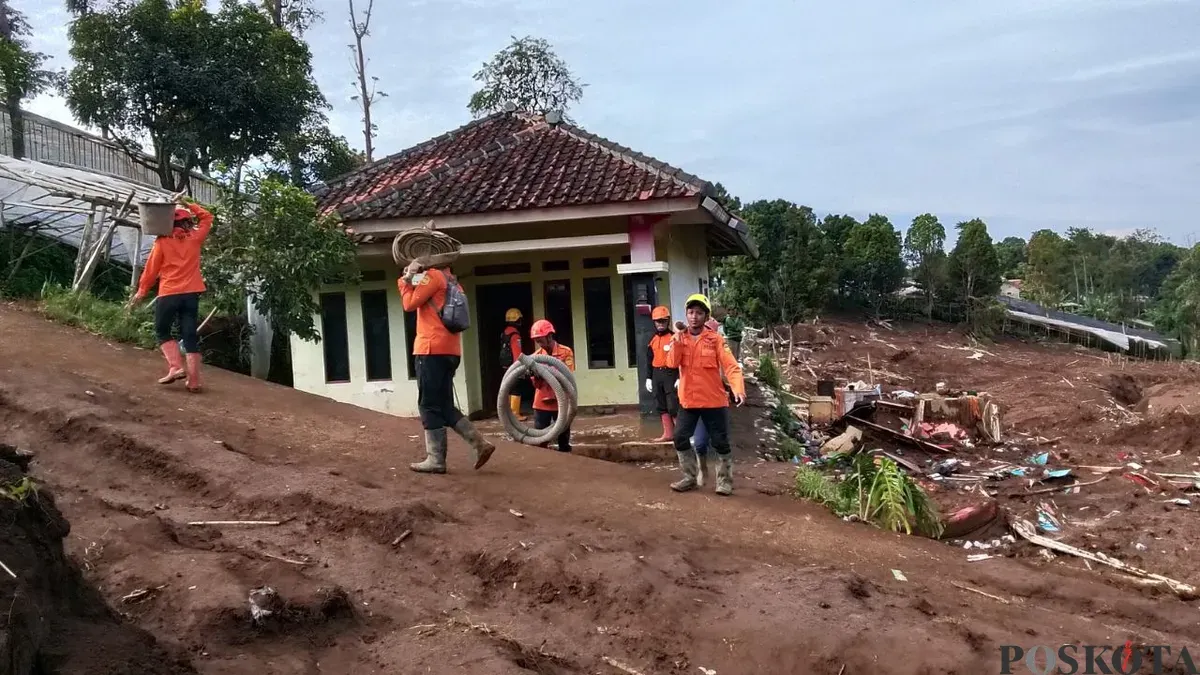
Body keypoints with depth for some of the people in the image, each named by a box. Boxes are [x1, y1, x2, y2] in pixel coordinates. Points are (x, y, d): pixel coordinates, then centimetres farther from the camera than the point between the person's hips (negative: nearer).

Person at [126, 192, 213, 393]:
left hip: (168, 294, -2)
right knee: (190, 335, 4)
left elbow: (151, 269, 1)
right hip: (192, 294, 2)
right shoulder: (195, 238, 4)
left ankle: (176, 367, -4)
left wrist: (141, 291, 11)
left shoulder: (162, 241, -2)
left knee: (162, 332, 15)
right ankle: (194, 380, 0)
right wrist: (187, 204, 17)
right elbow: (207, 217, 21)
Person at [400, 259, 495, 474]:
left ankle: (436, 460, -3)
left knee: (430, 406, -4)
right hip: (449, 350, 9)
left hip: (432, 349, -9)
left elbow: (410, 304, -8)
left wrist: (406, 279, 4)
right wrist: (412, 278, 21)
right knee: (444, 406, 12)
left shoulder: (433, 275, -5)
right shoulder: (452, 282, 22)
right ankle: (479, 443, 4)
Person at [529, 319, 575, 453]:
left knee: (563, 440, 7)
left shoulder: (566, 352, -4)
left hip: (561, 402, -2)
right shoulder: (536, 355, 5)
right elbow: (536, 384, 2)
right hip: (541, 403, 2)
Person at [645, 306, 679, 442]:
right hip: (656, 374, 7)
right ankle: (668, 433, 18)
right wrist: (649, 378, 14)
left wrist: (679, 377, -16)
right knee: (661, 406, 10)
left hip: (670, 374, -7)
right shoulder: (653, 340, 13)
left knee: (673, 406, -10)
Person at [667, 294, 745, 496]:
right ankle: (690, 478, 21)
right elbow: (672, 363, -10)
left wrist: (738, 389, -31)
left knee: (720, 442, 2)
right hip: (688, 400, 3)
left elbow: (731, 366, -15)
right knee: (680, 439, 5)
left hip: (714, 401, -3)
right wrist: (678, 340, -20)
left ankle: (725, 481, 18)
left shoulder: (715, 339, -6)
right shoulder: (679, 338, 4)